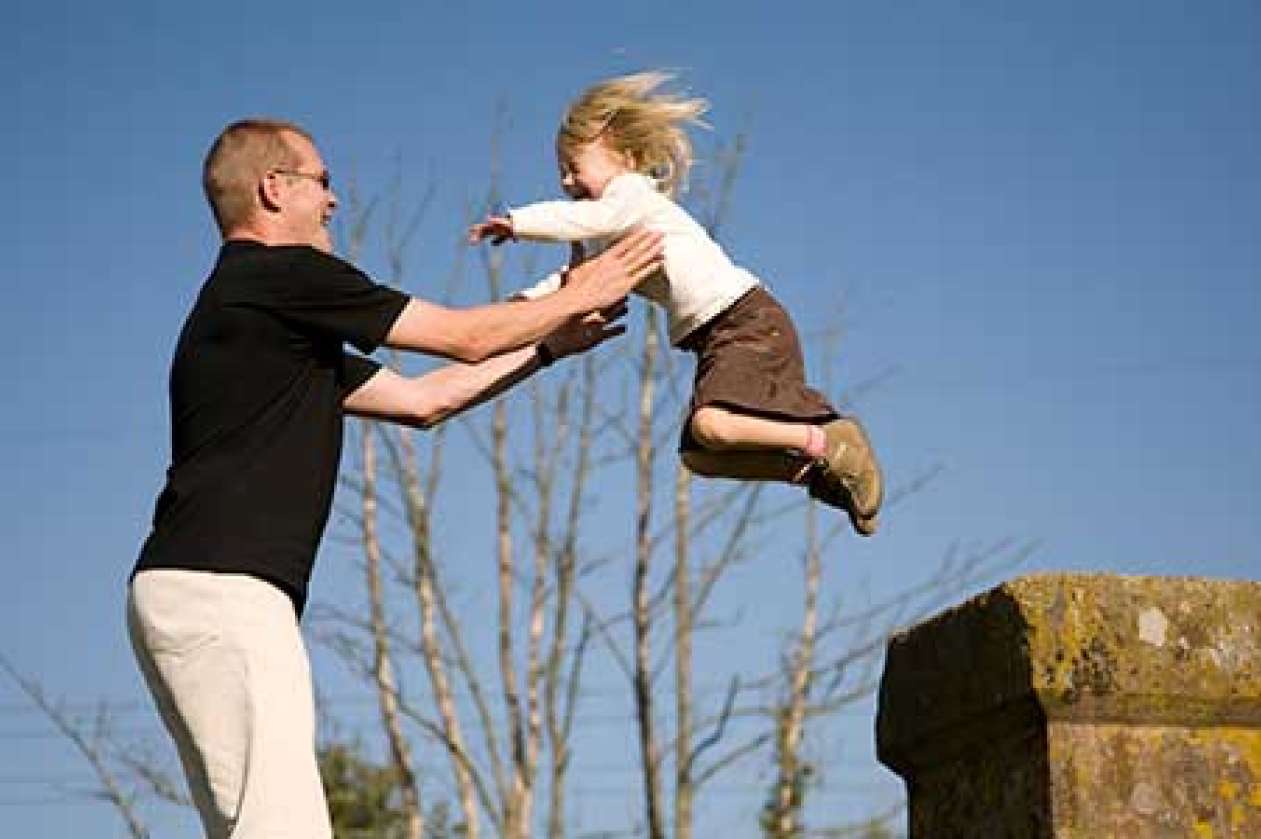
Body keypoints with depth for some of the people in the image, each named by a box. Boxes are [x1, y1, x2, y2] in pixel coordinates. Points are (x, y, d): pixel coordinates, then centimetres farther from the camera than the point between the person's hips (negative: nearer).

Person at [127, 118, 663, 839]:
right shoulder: (285, 275, -5)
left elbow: (421, 399, 27)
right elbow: (464, 337, 0)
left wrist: (550, 345, 32)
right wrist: (577, 296, 15)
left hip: (194, 590, 10)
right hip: (221, 587, -10)